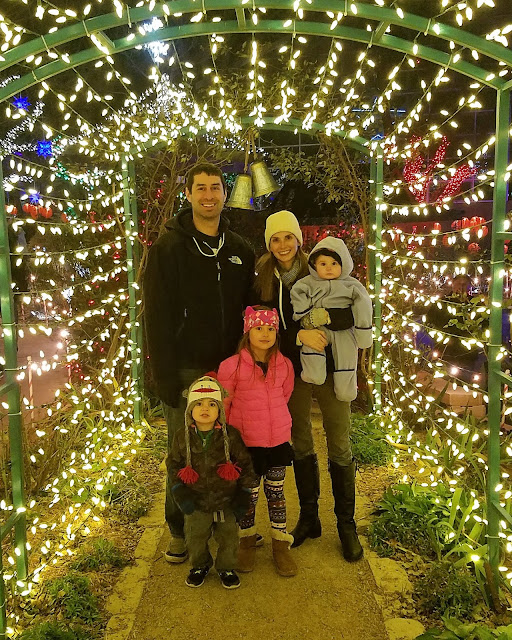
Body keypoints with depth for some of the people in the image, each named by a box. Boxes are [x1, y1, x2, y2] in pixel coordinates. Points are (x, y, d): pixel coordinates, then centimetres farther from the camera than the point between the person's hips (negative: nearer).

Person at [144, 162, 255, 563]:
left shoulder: (240, 250, 10)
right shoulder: (168, 248, -3)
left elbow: (248, 312, 12)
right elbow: (157, 317, -8)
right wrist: (165, 377, -13)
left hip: (228, 369, 4)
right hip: (185, 369, -3)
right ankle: (180, 531, 23)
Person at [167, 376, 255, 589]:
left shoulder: (230, 436, -11)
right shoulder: (182, 437, -7)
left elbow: (244, 464, -2)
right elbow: (173, 465, 3)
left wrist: (244, 493, -4)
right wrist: (179, 491, -6)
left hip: (226, 501, -1)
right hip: (195, 503, 1)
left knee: (229, 537, 13)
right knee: (195, 539, 15)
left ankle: (226, 567, 38)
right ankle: (199, 566, 43)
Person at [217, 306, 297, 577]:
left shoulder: (284, 365, -3)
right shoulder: (232, 366, -13)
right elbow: (222, 405, -3)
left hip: (278, 440, 3)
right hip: (246, 443, -3)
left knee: (276, 493, 14)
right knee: (248, 495, 10)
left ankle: (280, 545, 30)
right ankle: (246, 542, 34)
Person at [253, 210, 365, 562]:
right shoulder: (264, 280, 0)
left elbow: (360, 311, -15)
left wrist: (323, 317, -31)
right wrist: (299, 335, -21)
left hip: (331, 369, -2)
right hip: (292, 372, 3)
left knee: (340, 449, 4)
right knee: (300, 446, 14)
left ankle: (347, 525, 22)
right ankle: (309, 519, 31)